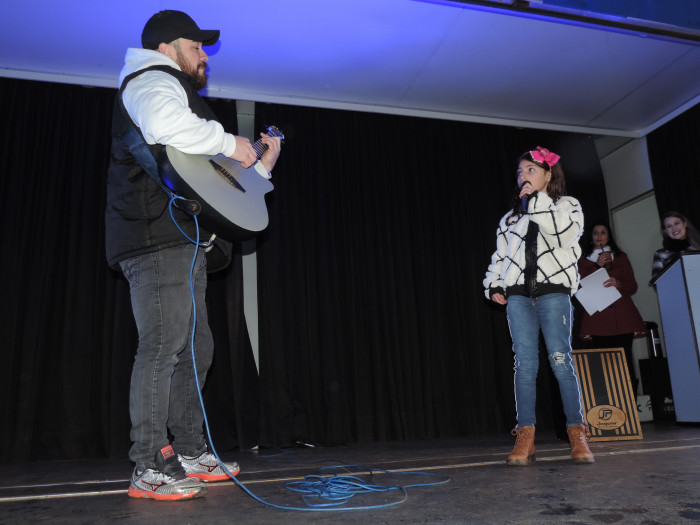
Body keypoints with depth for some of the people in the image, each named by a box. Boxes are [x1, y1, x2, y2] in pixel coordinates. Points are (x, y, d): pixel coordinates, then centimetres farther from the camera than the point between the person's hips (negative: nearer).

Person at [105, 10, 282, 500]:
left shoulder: (175, 91, 34)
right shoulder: (152, 81, 3)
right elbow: (165, 123, -26)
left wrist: (260, 165, 27)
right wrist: (228, 142, -13)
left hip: (183, 240, 11)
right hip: (158, 236, -11)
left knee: (196, 346, 11)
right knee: (163, 346, -13)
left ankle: (189, 452, 20)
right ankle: (150, 469, -7)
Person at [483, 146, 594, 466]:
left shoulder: (567, 206, 12)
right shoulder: (511, 218, 24)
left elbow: (564, 233, -10)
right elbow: (499, 255, 23)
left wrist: (536, 200, -6)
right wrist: (494, 285, 8)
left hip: (553, 292, -3)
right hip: (518, 295, 3)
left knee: (560, 358, -12)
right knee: (524, 362, -5)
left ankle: (577, 434, -3)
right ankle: (525, 438, -6)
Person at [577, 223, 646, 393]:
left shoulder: (620, 257, 19)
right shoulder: (584, 260, 18)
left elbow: (633, 286, 12)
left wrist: (619, 284, -10)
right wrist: (597, 266, -2)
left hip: (622, 316, 1)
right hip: (596, 318, -1)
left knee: (624, 359, -7)